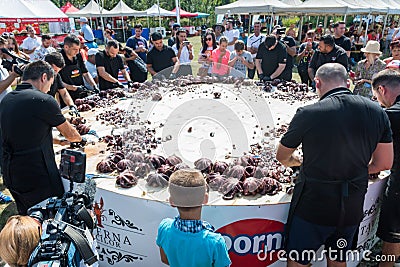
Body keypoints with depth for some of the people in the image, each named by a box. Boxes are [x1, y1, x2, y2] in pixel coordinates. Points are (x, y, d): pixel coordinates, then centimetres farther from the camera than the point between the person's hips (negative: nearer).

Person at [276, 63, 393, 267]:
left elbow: (282, 157, -3)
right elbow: (384, 164, 4)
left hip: (312, 206, -5)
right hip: (353, 207, 5)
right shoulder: (377, 112, -4)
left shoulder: (308, 114, -18)